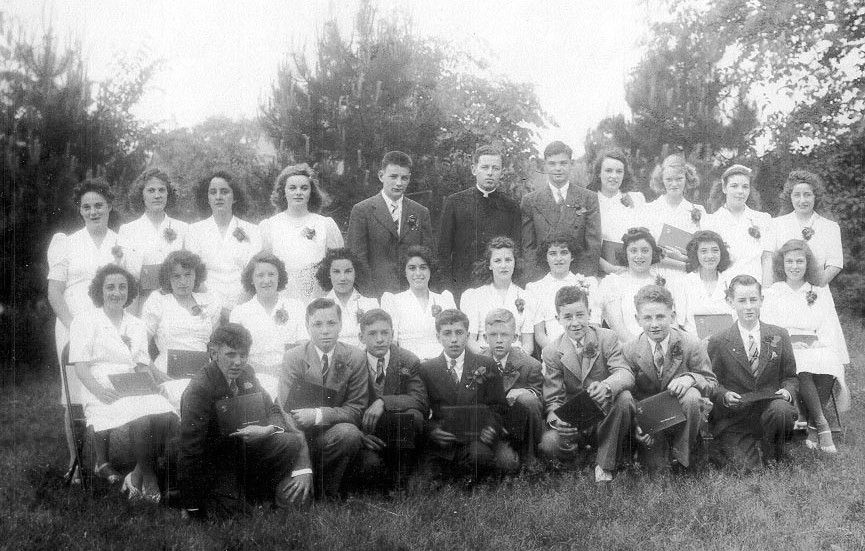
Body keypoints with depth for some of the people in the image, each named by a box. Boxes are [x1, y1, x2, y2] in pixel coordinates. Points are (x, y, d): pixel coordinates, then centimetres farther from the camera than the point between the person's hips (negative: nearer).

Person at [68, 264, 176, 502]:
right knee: (142, 419, -33)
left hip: (135, 392, 4)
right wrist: (100, 390, -21)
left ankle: (137, 476, -13)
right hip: (102, 394, -4)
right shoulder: (85, 321, 7)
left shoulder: (137, 326, 22)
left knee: (165, 415, -28)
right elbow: (80, 367, -3)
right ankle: (148, 479, -13)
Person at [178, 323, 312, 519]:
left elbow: (272, 411, 4)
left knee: (293, 440, -16)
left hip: (243, 447, 6)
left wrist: (267, 429, -23)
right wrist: (191, 509, -25)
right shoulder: (199, 389, -22)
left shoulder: (246, 374, -1)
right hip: (215, 457, -6)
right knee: (228, 508, -29)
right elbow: (190, 451, -23)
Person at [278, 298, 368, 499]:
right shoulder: (293, 358, -4)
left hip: (333, 434, 1)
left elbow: (356, 411, -8)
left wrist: (318, 415, -26)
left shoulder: (355, 358, -2)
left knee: (350, 433, -31)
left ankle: (326, 493, -9)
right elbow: (286, 414, -12)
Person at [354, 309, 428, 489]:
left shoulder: (409, 362, -3)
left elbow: (422, 403, -17)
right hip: (369, 438, -1)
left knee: (414, 415, -30)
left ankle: (401, 478, -11)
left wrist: (384, 402, -29)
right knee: (371, 464, -33)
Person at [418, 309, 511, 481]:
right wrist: (432, 429, -14)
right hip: (440, 442, 0)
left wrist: (491, 427, -13)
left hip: (476, 436, 0)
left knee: (480, 455, -33)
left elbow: (498, 406, 7)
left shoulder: (486, 365, 9)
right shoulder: (426, 369, 9)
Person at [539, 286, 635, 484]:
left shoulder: (607, 338, -3)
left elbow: (625, 373, -18)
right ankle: (574, 453, 6)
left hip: (605, 417, 1)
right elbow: (553, 399, -5)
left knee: (624, 398, -33)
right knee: (549, 444, -32)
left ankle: (605, 465, -16)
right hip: (573, 423, 0)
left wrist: (606, 386, -43)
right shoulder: (551, 352, -2)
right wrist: (557, 420, -30)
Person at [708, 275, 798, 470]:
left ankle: (772, 456, -5)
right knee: (750, 468, -20)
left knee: (781, 410, -34)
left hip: (769, 408, 2)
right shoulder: (718, 342, 0)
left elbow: (791, 377, 11)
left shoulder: (779, 336, 6)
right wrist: (724, 395, -16)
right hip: (733, 420, -2)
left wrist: (787, 391, -10)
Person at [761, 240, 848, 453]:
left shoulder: (820, 293, 20)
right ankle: (822, 425, -30)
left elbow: (830, 331, 11)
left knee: (827, 363, -34)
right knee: (802, 369, -36)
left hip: (816, 349, 1)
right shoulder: (772, 294, 16)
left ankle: (812, 428, -27)